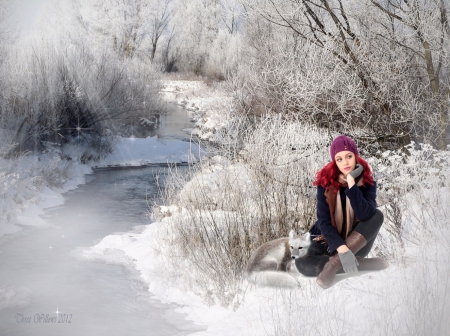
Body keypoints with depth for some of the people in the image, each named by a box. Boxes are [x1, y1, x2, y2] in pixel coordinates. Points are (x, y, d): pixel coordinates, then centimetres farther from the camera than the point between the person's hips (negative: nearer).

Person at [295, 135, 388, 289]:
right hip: (330, 240, -1)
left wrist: (351, 183, -31)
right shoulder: (326, 183, -13)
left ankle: (335, 262, -32)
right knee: (302, 264, -29)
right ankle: (363, 263, -26)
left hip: (357, 243, 1)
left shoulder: (367, 182, -10)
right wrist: (342, 249, -31)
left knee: (377, 215, -27)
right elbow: (324, 222, -18)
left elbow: (365, 214, -28)